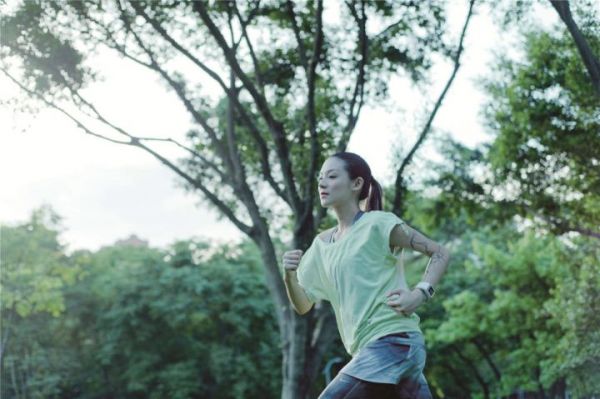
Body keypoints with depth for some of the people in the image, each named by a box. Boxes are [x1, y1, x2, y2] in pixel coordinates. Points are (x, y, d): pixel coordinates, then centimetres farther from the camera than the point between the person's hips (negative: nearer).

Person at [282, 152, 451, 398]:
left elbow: (440, 254, 1)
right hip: (369, 350, 7)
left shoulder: (378, 224, -4)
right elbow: (302, 305, 14)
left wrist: (420, 294, -14)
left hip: (393, 343, -7)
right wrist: (289, 276, -5)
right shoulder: (322, 244, 14)